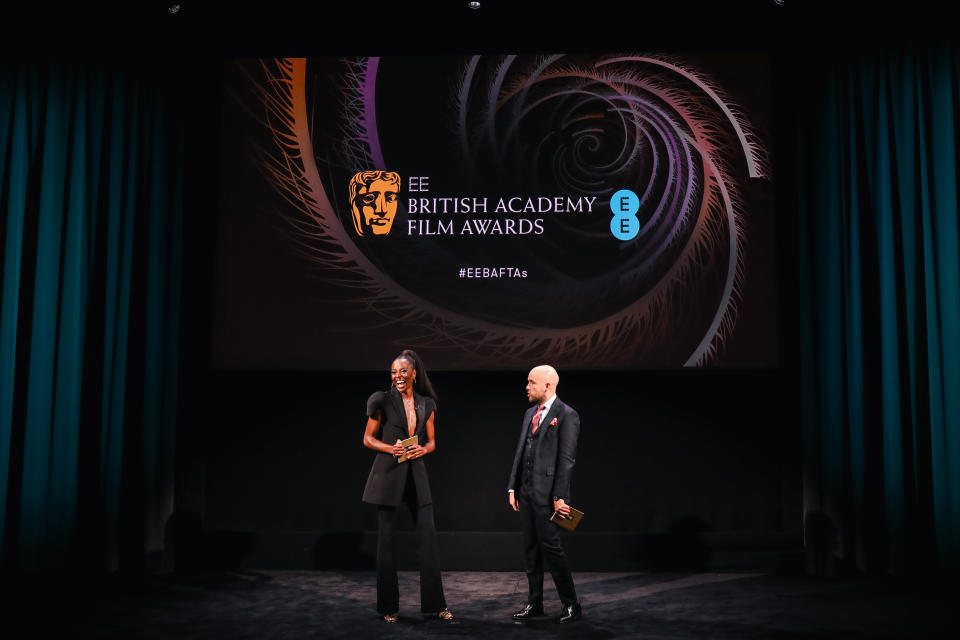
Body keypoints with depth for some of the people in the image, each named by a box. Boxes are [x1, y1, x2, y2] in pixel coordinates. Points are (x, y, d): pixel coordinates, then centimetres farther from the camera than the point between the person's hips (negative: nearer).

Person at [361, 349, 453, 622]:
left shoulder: (427, 404, 8)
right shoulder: (383, 401, -2)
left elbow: (432, 442, 13)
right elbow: (368, 439, 2)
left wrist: (423, 449, -9)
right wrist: (391, 448, -15)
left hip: (416, 472, 3)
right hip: (388, 473, -3)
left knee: (428, 533, -2)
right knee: (386, 538, 2)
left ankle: (436, 603, 6)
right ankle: (388, 606, 13)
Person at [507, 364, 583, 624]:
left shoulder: (567, 415, -8)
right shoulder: (530, 413, 16)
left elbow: (567, 459, -13)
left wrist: (560, 496, -17)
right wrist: (513, 487, 12)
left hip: (547, 493, -8)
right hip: (526, 491, 8)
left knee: (551, 546, -6)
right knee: (531, 548, 11)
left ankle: (571, 604, 6)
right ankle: (534, 602, 20)